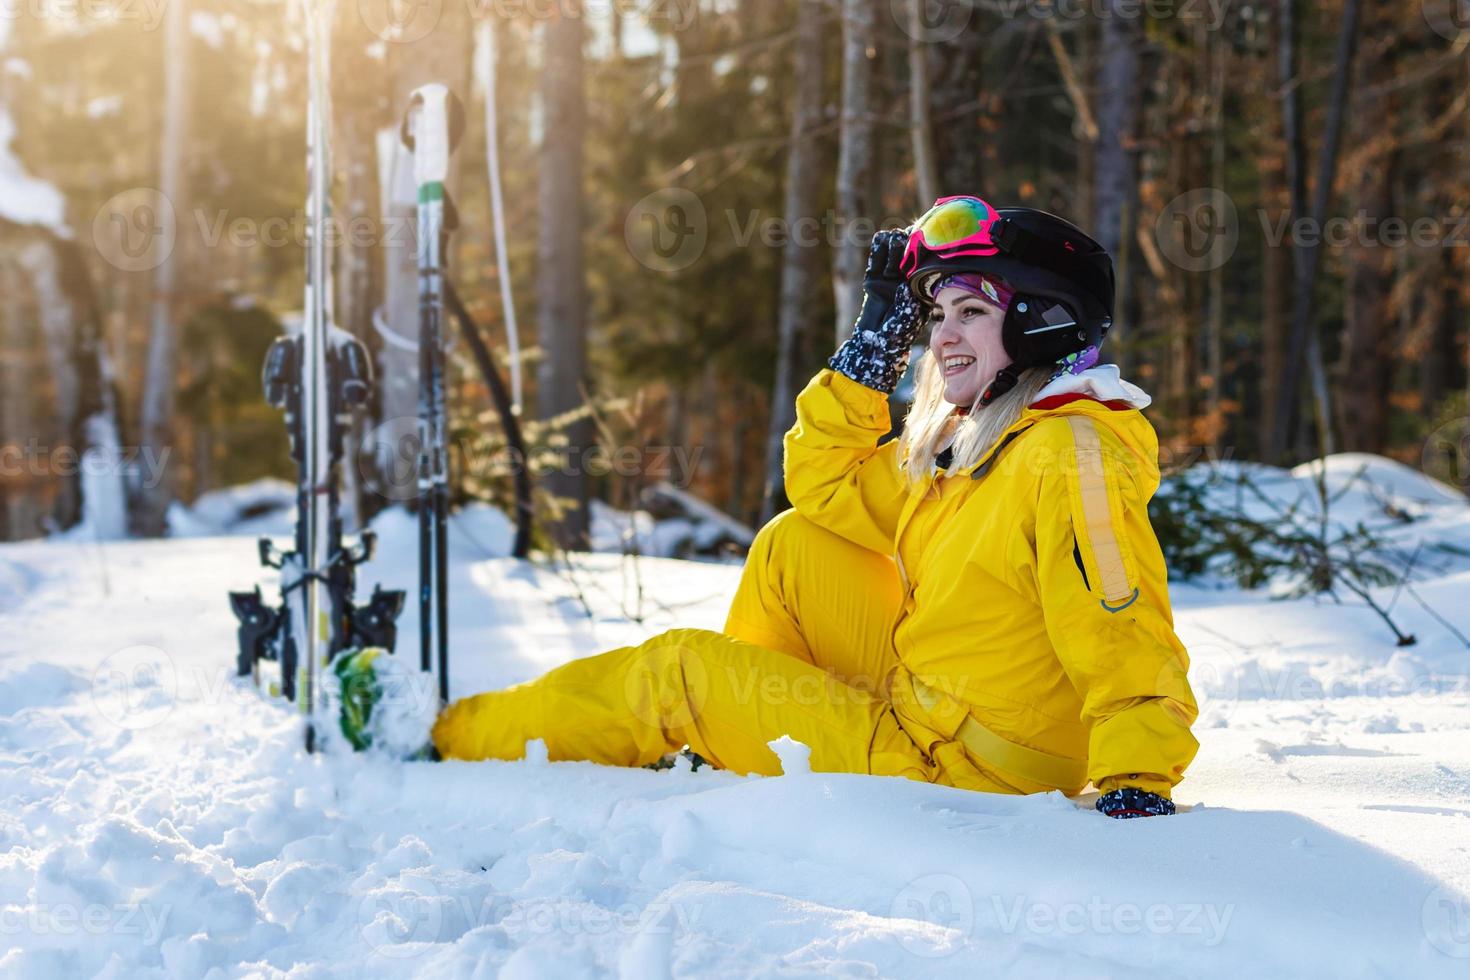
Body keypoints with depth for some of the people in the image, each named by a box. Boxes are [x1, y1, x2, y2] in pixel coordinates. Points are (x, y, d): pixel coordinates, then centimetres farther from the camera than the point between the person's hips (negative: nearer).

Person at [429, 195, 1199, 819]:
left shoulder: (1070, 453, -19)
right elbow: (825, 483, 18)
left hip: (954, 766, -8)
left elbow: (1124, 638, -26)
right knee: (792, 544, 15)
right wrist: (877, 335, 11)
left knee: (677, 668, 1)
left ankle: (445, 740, 17)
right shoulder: (967, 438, 10)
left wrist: (1136, 783, -38)